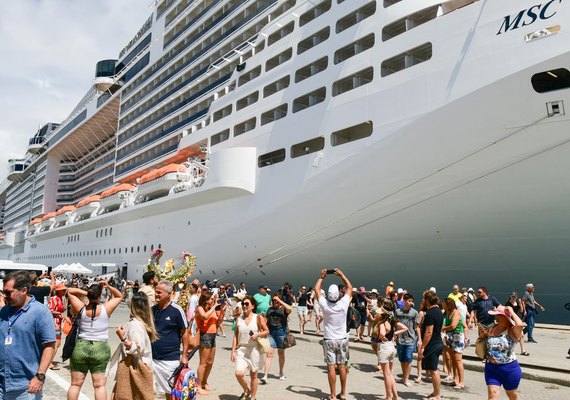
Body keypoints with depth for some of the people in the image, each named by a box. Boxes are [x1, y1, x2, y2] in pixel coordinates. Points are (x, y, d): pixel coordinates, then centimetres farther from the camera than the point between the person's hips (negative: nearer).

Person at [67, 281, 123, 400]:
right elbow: (119, 296, 7)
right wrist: (109, 287, -6)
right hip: (100, 349, -1)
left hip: (81, 348, 1)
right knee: (99, 385, 5)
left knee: (75, 384, 11)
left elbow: (69, 291, 8)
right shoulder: (106, 309, -9)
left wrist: (84, 292, -3)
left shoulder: (81, 309, -5)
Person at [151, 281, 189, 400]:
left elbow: (184, 333, -5)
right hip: (152, 357, 4)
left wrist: (184, 355, -7)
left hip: (170, 359, -4)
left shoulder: (176, 310, -10)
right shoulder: (152, 309, 3)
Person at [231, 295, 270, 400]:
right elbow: (235, 336, 7)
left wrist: (258, 334, -18)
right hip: (241, 350, 2)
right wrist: (233, 351, 3)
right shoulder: (239, 319, 4)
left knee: (253, 375, 8)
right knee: (239, 373, -14)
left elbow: (267, 331, 1)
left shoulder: (258, 317, -4)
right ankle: (246, 391, 15)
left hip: (254, 349, -2)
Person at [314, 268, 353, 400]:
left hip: (329, 340, -2)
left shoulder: (324, 304, -15)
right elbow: (349, 287, 3)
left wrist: (322, 277, 10)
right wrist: (341, 274, 7)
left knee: (331, 367, 0)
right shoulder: (343, 304, -13)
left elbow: (316, 289, 1)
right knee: (342, 367, 10)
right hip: (342, 340, 2)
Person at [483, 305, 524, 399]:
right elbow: (486, 344, 23)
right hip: (491, 368, 4)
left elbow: (520, 325, -37)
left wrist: (511, 312, -24)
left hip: (509, 369, -4)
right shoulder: (492, 328, 4)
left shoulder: (512, 331, -13)